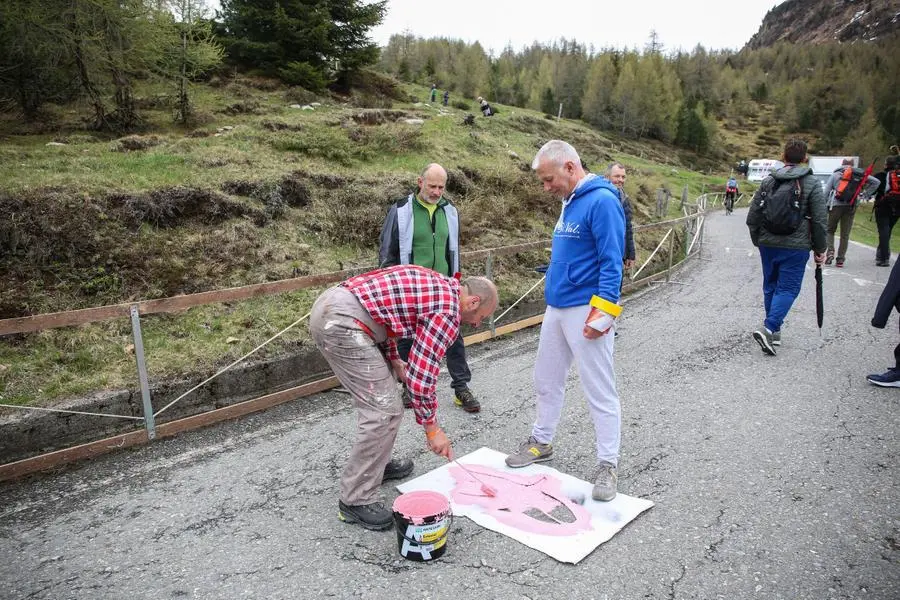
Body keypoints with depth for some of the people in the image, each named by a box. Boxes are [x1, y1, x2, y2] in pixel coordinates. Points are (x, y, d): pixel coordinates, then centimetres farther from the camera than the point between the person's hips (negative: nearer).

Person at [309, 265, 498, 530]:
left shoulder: (434, 283, 20)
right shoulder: (448, 311, -7)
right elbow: (420, 375, -10)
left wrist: (393, 359, 20)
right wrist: (432, 428, 3)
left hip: (328, 306, 10)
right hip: (342, 322, -10)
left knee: (376, 399, 23)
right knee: (384, 411, -6)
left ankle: (375, 464, 38)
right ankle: (356, 500, 5)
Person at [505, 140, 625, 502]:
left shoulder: (602, 200, -15)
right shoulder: (569, 202, 13)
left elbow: (612, 261, -19)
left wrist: (603, 312, -23)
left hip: (585, 311, -9)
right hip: (556, 309, 9)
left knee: (599, 390, 1)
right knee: (547, 380, 17)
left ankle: (607, 464, 13)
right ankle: (541, 443, 33)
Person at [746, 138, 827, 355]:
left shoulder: (768, 181, 3)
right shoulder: (812, 184, -6)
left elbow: (752, 216, 5)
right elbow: (820, 221, -7)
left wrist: (758, 241, 18)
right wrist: (820, 250, 4)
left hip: (767, 245, 4)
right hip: (795, 247, -4)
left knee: (770, 287, 16)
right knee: (787, 289, 1)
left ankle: (774, 331, 24)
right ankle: (769, 329, -16)